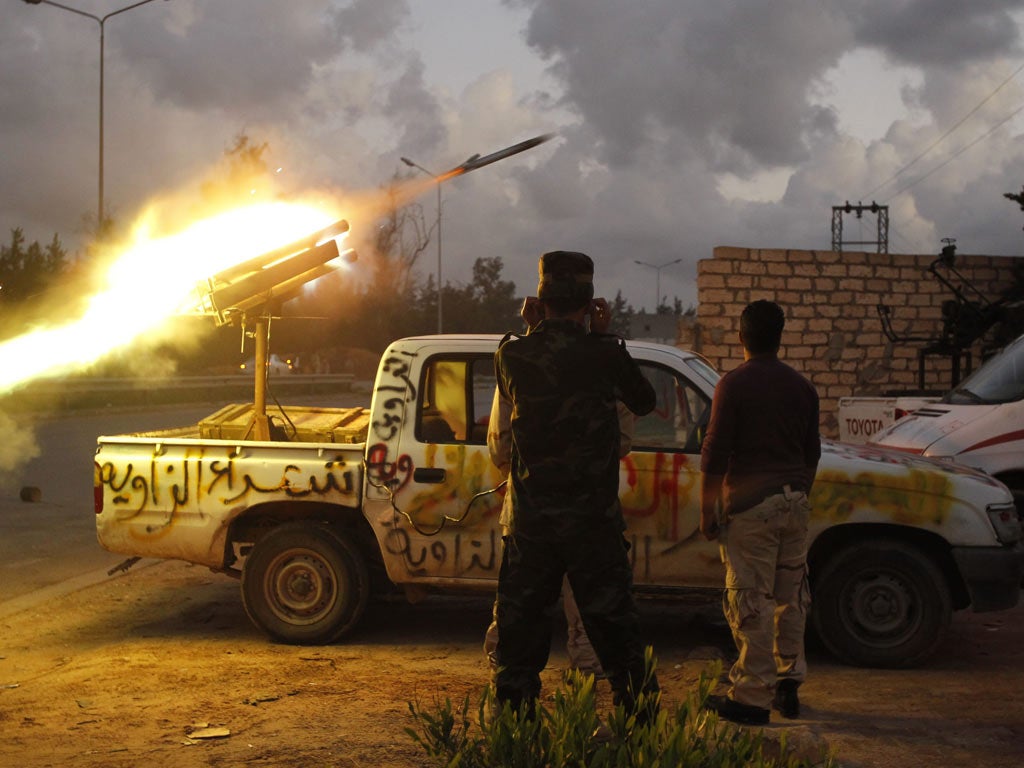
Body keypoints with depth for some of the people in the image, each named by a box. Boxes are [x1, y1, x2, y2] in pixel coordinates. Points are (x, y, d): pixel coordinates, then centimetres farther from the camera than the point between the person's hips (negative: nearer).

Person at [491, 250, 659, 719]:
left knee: (521, 617, 11)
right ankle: (639, 712, 16)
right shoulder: (604, 354, -11)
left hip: (529, 517, 2)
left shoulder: (511, 355, -3)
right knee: (612, 618, 9)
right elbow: (645, 402, 7)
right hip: (592, 517, -2)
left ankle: (514, 714, 14)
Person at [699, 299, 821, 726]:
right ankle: (788, 684, 20)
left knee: (752, 601, -4)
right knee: (791, 596, 13)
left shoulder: (734, 384, -9)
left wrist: (707, 510, -4)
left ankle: (753, 697, -2)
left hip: (749, 503, -6)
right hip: (794, 502, 6)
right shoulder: (801, 387, 10)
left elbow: (714, 454, -11)